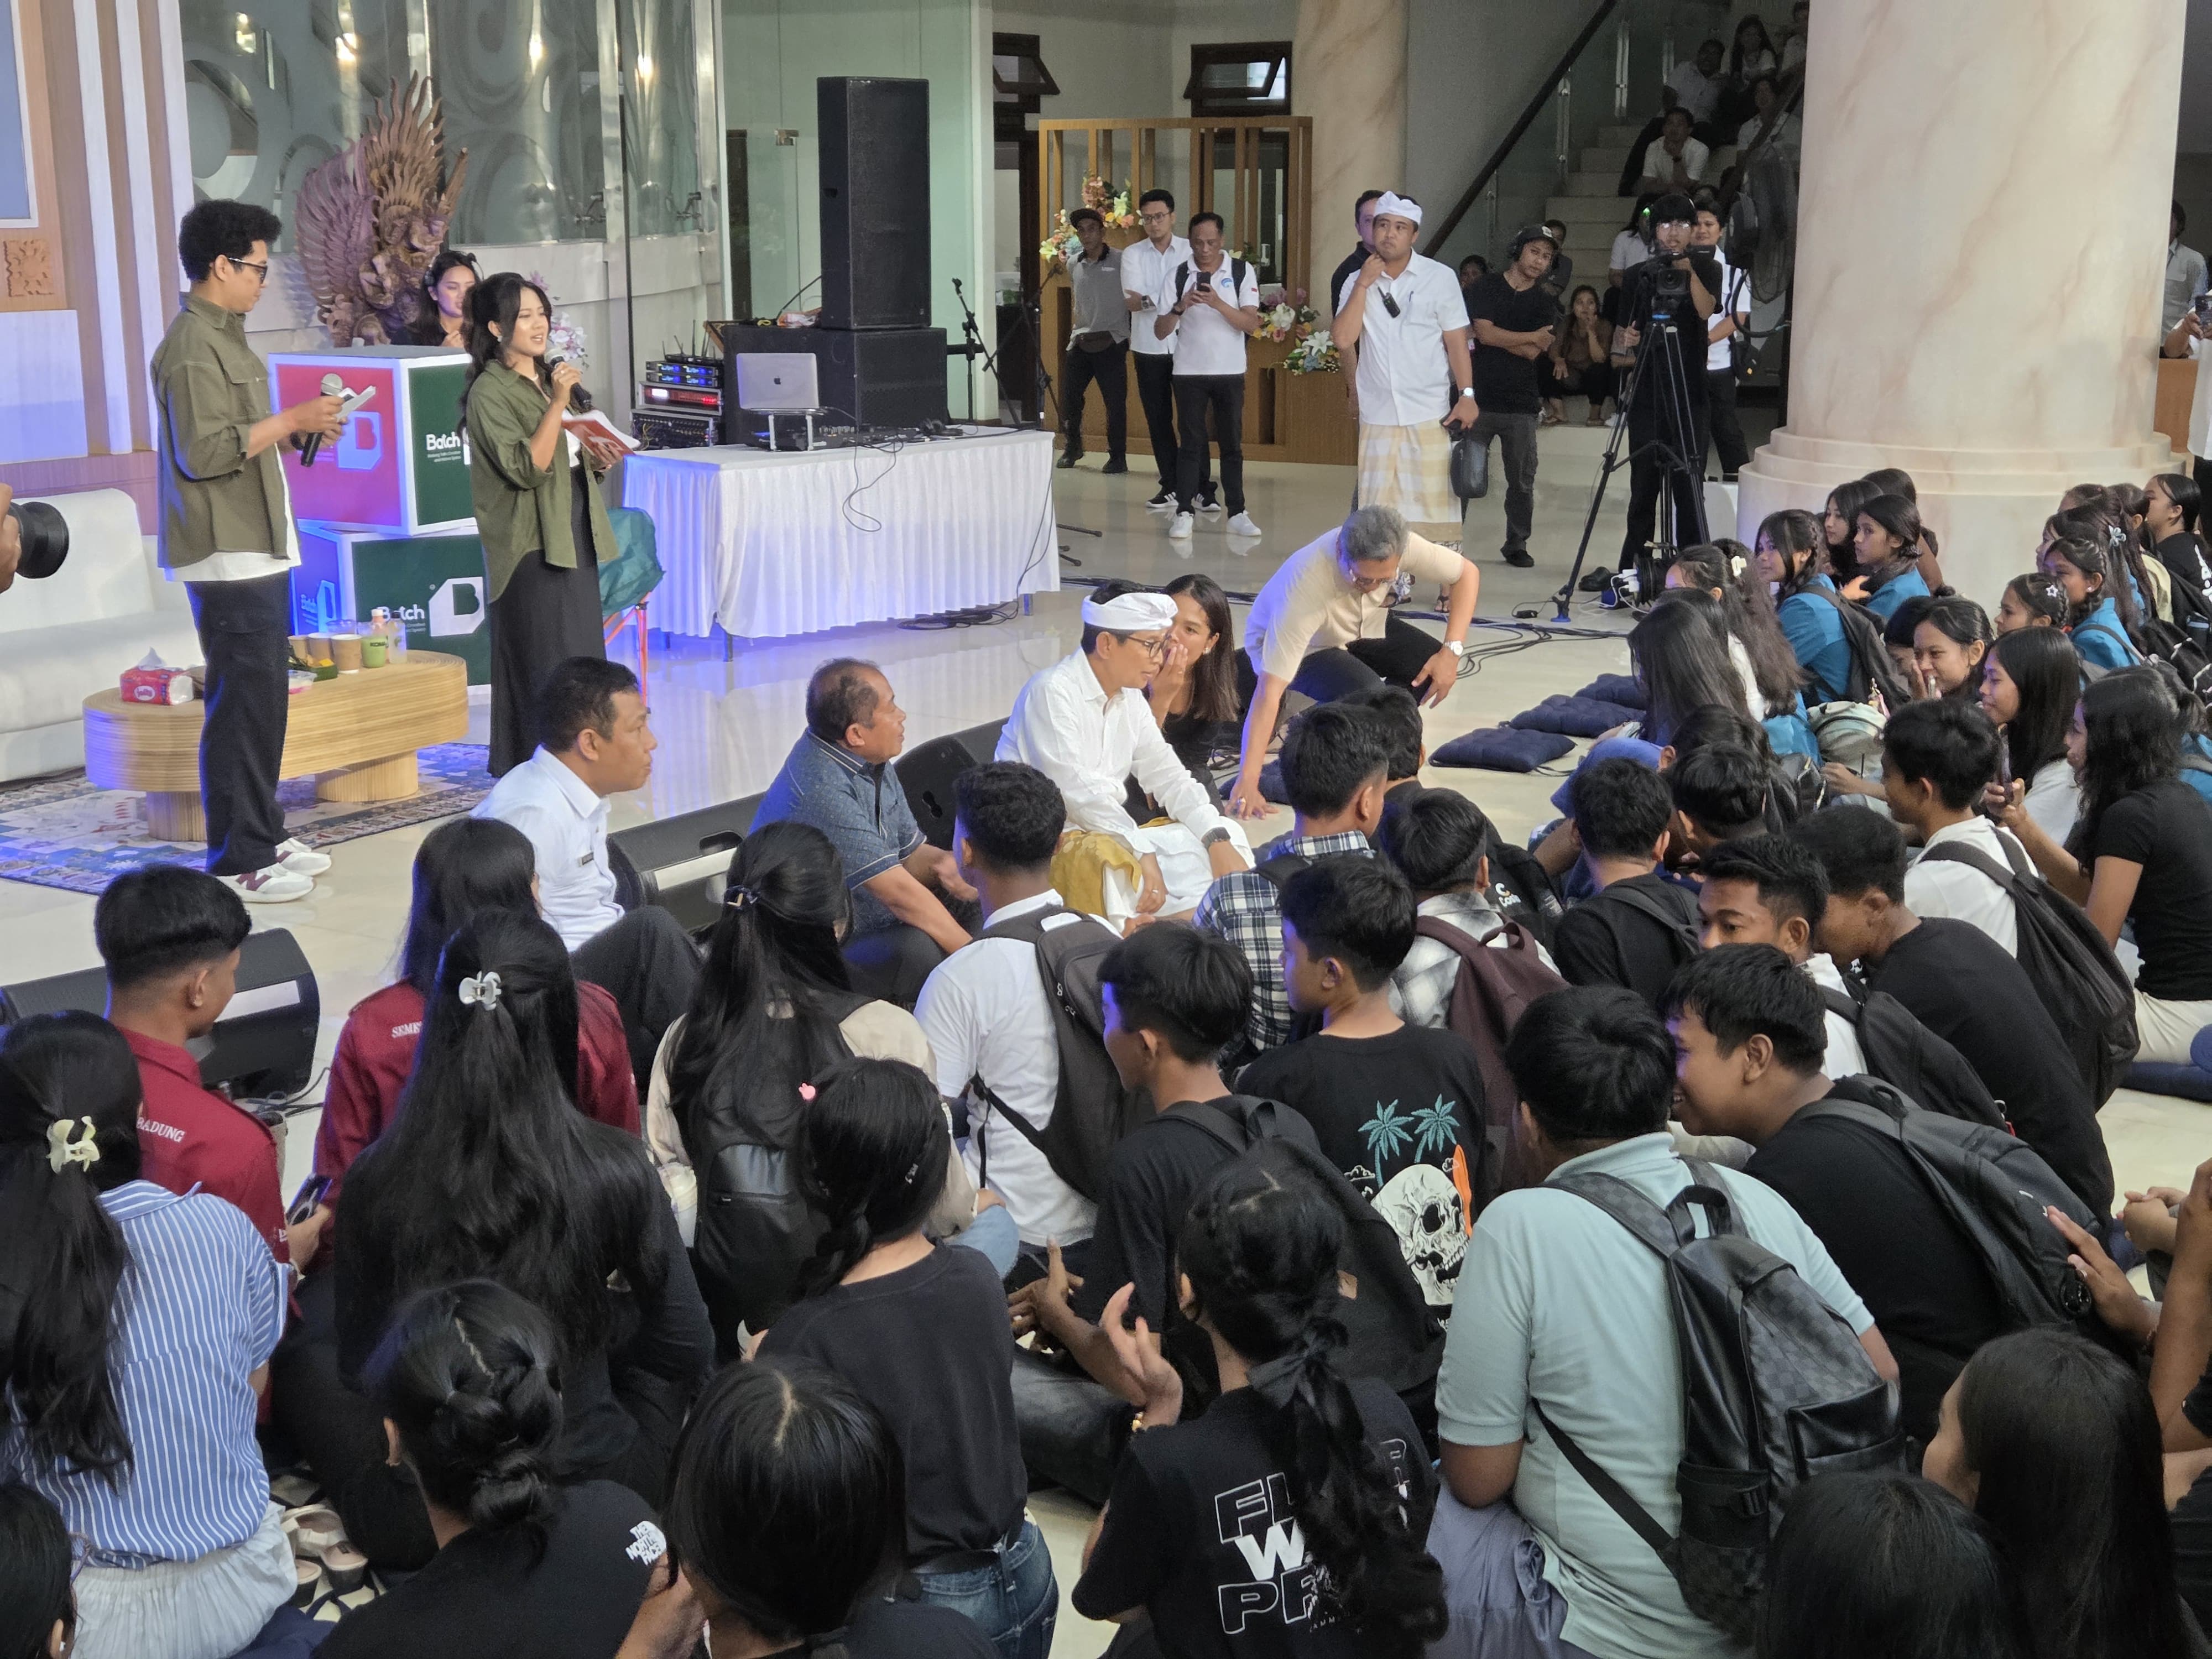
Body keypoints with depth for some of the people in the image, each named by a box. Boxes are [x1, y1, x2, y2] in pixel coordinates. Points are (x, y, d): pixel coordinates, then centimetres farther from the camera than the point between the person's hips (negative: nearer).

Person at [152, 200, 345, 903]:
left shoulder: (224, 337, 17)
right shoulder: (192, 346, -15)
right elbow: (202, 453, -22)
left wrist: (298, 430, 8)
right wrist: (289, 420, -16)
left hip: (259, 549, 10)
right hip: (229, 555, -10)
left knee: (263, 698, 15)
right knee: (243, 704, -7)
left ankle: (264, 836, 24)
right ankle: (236, 860, -2)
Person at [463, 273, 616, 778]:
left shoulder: (552, 376, 15)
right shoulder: (489, 393, -11)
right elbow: (528, 468, -20)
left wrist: (597, 455, 3)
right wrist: (558, 402, -24)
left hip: (574, 532, 8)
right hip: (531, 541, -8)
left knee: (585, 655, 9)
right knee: (545, 662, -7)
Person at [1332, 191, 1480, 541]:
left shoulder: (1439, 277, 1)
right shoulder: (1356, 283, 8)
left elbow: (1456, 340, 0)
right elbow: (1344, 340, -5)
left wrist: (1467, 395, -8)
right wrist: (1364, 284, -8)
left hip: (1429, 414, -3)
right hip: (1377, 416, 3)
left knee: (1434, 505, -2)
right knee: (1378, 508, 4)